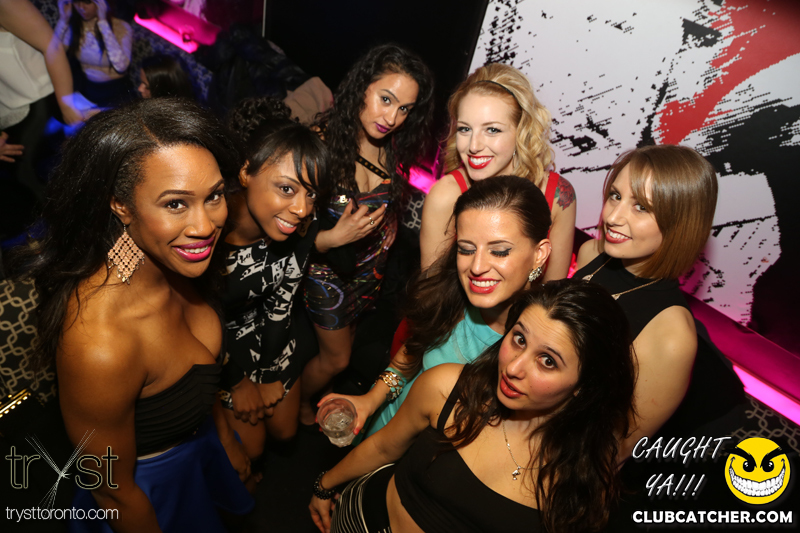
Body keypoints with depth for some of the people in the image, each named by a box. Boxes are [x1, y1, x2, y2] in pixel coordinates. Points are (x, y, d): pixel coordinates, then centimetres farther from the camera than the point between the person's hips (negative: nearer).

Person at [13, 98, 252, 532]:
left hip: (197, 443, 6)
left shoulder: (176, 259, -18)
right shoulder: (99, 345, -40)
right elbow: (116, 493, -24)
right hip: (150, 493, -5)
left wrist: (227, 439, 11)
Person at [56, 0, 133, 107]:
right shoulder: (74, 26, 0)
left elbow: (121, 66, -32)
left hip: (116, 93, -4)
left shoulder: (121, 27, -13)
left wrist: (103, 22, -29)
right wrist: (63, 20, -15)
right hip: (87, 89, 4)